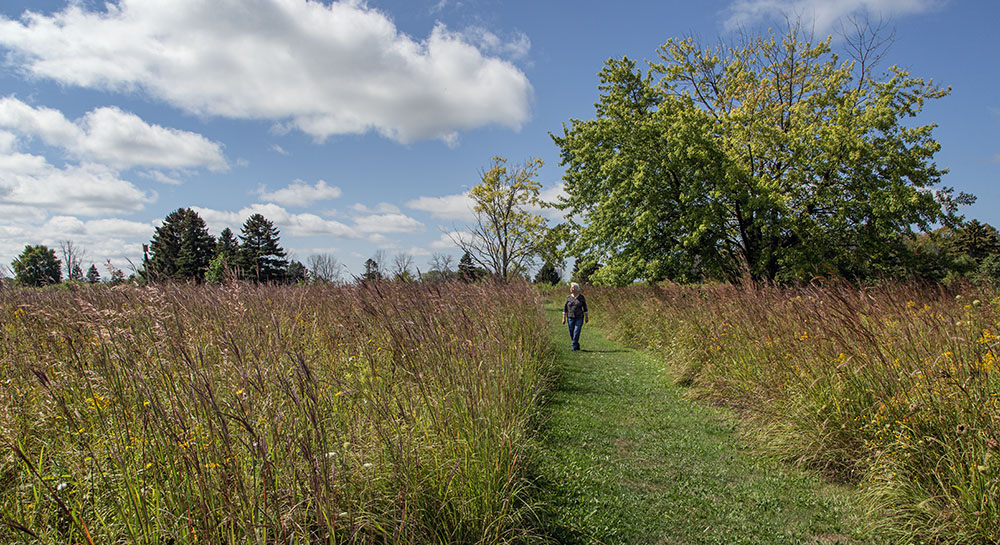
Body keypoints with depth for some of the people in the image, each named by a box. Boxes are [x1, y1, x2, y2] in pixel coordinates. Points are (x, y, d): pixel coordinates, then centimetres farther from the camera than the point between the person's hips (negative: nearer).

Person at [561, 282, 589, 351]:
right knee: (571, 333, 6)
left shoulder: (581, 297, -3)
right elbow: (565, 308, 3)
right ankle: (577, 345, 29)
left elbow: (585, 307, 3)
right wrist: (564, 318, -1)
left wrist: (586, 317, 2)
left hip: (579, 318, -2)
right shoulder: (568, 297, 1)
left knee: (576, 333, -11)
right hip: (570, 318, 2)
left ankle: (574, 347, -5)